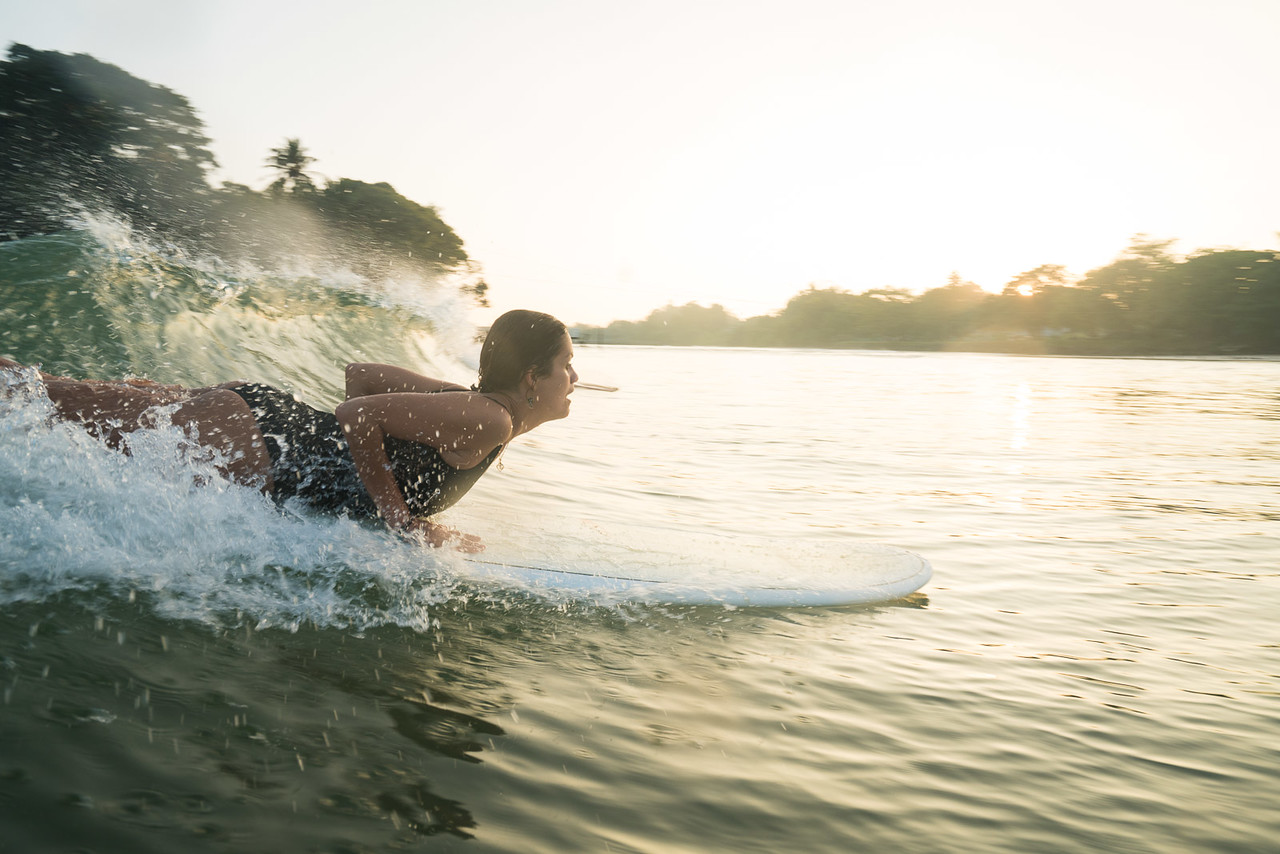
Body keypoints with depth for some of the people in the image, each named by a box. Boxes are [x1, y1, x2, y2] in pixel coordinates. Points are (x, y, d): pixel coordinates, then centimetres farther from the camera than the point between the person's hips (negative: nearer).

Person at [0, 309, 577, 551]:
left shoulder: (466, 402, 8)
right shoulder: (486, 421, -20)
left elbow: (360, 374, 11)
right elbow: (357, 413, -25)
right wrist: (404, 524, -19)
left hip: (266, 417, 8)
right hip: (258, 444, -8)